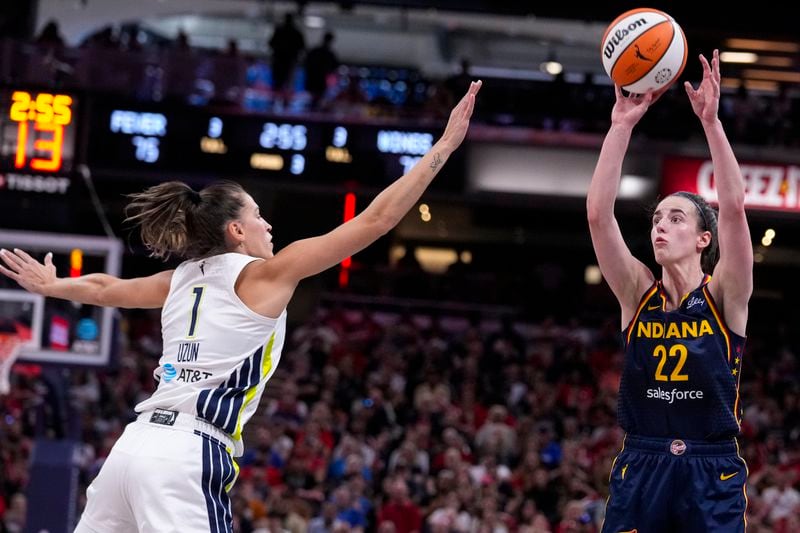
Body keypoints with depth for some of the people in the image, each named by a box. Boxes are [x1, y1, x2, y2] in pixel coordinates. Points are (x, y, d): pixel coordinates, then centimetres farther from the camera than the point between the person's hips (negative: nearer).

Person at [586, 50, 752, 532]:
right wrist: (622, 125, -12)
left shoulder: (724, 297, 0)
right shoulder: (639, 294, 6)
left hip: (712, 473, -2)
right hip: (640, 468, 2)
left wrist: (711, 121, -20)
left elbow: (734, 207, -14)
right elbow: (599, 213, -6)